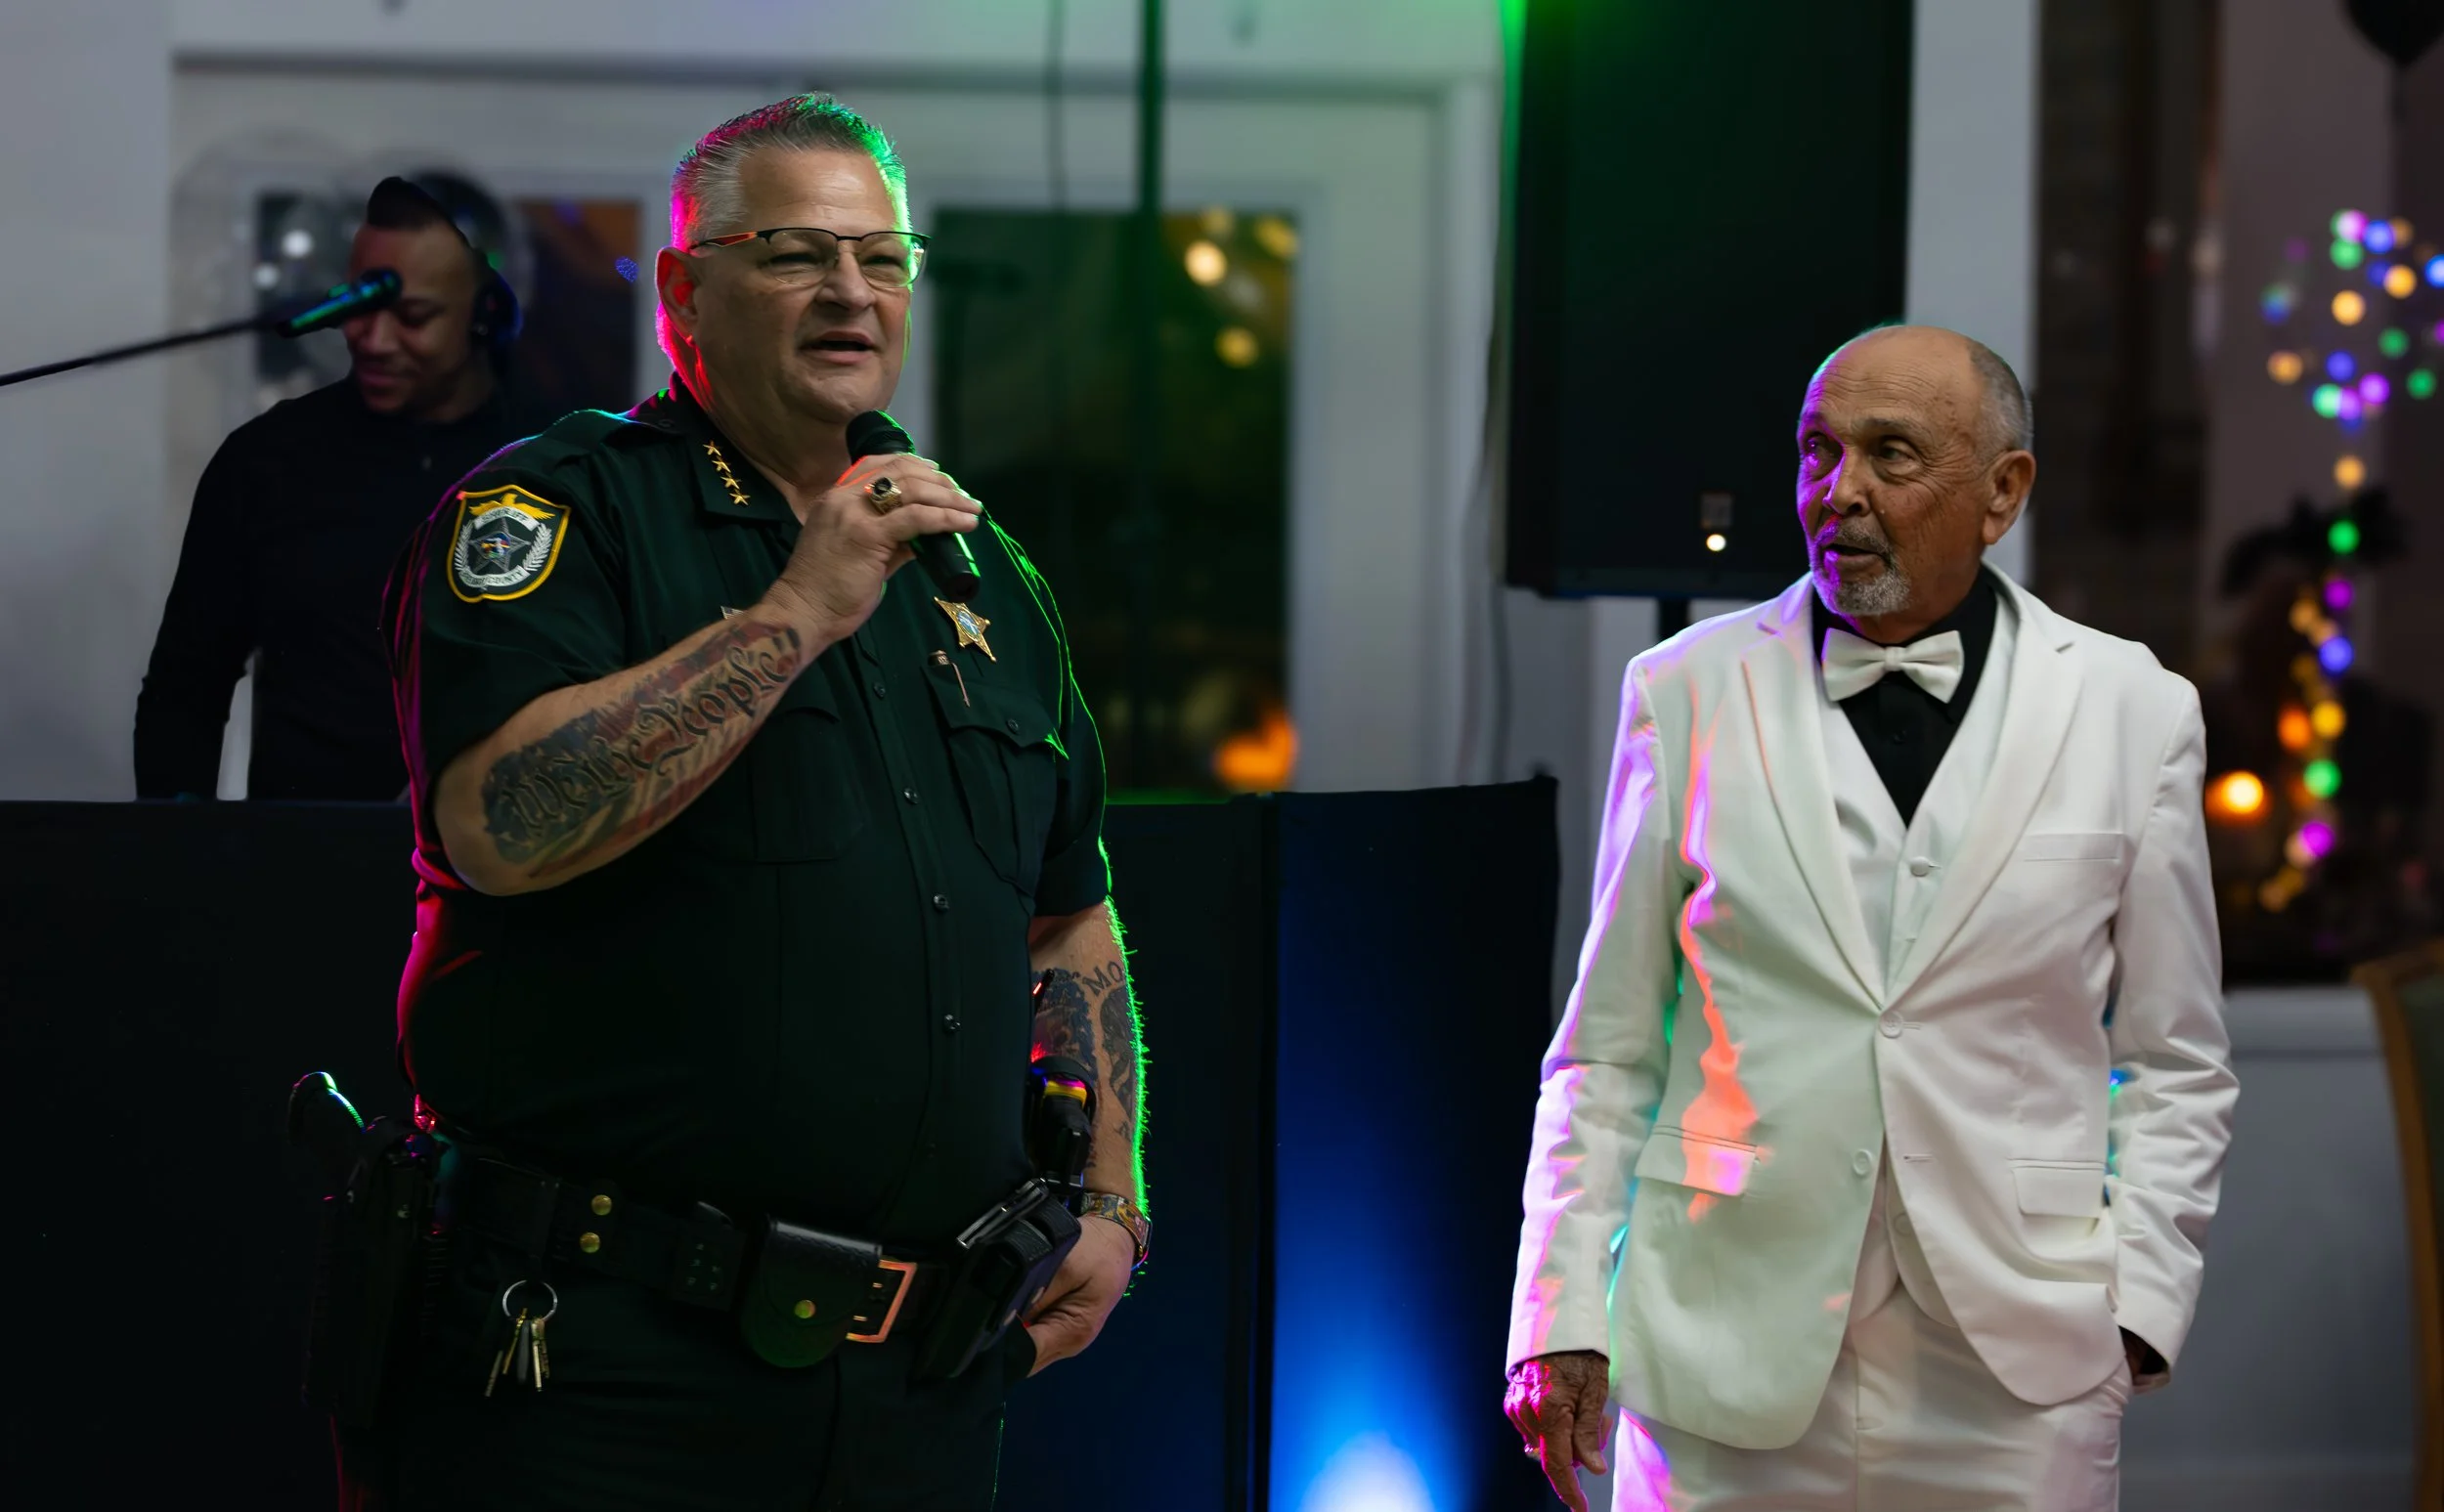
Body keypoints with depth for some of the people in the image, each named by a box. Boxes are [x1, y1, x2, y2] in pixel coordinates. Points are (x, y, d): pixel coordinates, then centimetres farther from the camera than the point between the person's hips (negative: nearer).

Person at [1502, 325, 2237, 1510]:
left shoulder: (2131, 711, 4)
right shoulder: (1688, 691, 5)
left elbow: (2173, 1065, 8)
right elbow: (1609, 1048, 7)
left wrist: (2137, 1306, -2)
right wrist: (1561, 1318, 0)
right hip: (1734, 1355, 0)